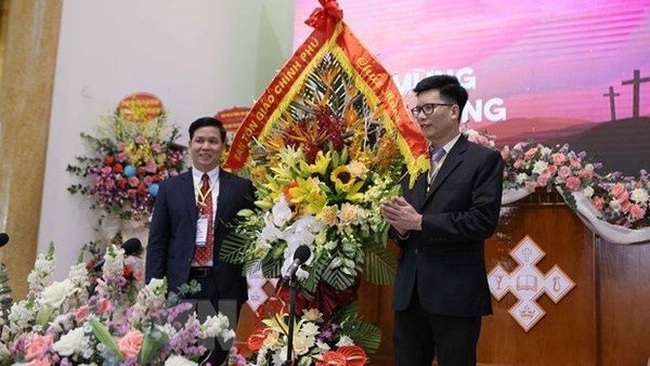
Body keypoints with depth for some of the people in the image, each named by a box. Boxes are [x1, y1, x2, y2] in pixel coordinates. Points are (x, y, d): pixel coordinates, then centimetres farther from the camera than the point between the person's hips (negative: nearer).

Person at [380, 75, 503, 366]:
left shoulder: (484, 160, -3)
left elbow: (484, 221, -15)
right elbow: (404, 221, 15)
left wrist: (420, 222, -17)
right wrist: (400, 227, -9)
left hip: (455, 293, -5)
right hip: (409, 291, 6)